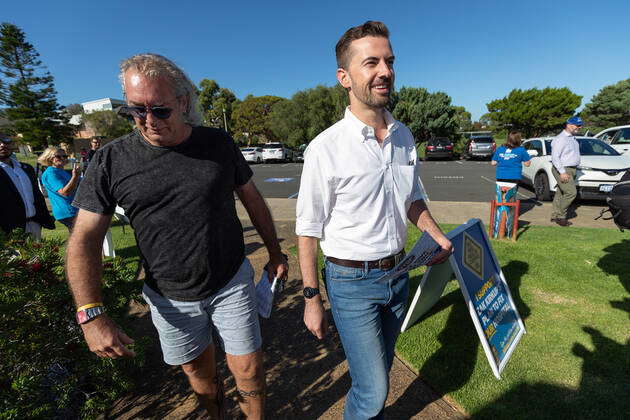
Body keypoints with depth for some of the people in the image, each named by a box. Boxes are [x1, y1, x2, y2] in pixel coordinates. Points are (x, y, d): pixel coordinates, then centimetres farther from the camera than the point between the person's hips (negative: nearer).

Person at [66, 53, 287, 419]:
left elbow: (253, 200, 3)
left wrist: (275, 253, 8)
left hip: (233, 284, 0)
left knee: (248, 371, 9)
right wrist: (92, 316, -14)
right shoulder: (112, 160, -8)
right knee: (200, 374, 19)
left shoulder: (219, 143, -6)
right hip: (170, 298, 1)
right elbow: (85, 240, -6)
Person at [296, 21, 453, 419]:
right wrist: (312, 300, -9)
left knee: (381, 368, 24)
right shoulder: (326, 148, -18)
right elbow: (308, 231, -13)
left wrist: (437, 235, -2)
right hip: (352, 281, -5)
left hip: (398, 272, 6)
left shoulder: (404, 136, 1)